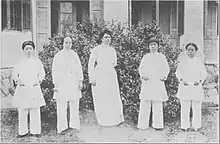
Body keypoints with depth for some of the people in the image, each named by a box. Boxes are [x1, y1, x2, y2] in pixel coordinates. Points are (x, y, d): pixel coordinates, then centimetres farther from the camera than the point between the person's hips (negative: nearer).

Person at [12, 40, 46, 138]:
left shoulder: (37, 61, 7)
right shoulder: (20, 62, 5)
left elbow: (42, 73, 15)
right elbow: (14, 74, 13)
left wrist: (39, 80, -1)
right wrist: (17, 80, -4)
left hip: (34, 89, 0)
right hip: (22, 89, 0)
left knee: (35, 110, 0)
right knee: (22, 111, 1)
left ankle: (35, 131, 11)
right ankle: (23, 131, 13)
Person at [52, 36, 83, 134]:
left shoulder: (74, 55, 9)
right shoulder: (58, 56, 1)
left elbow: (79, 69, 11)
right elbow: (54, 71, 1)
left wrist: (80, 81, 4)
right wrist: (55, 84, -4)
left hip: (74, 84, 3)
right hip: (62, 84, -3)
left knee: (74, 106, 5)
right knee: (62, 107, -3)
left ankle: (74, 125, 16)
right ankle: (62, 128, 6)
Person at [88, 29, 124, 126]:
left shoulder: (112, 50, 10)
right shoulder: (96, 50, -3)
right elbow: (90, 65, -5)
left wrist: (108, 67, 13)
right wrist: (92, 78, -10)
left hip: (111, 76, 4)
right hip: (99, 77, -4)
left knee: (114, 98, -1)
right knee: (101, 99, 1)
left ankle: (117, 118, 8)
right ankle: (103, 120, 12)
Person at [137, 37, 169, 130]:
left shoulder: (161, 57, 12)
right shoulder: (146, 57, 14)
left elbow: (166, 69, 12)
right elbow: (141, 68, 13)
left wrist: (164, 76, -6)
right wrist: (143, 75, -6)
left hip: (158, 82, 0)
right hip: (147, 82, 1)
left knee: (158, 104, -1)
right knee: (145, 103, -3)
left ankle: (157, 124, 7)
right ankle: (143, 125, 3)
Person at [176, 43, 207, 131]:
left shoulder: (199, 62, 9)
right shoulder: (182, 61, 10)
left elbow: (204, 73, 9)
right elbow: (178, 73, 9)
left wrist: (200, 81, -9)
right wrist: (182, 80, -9)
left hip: (196, 87, 0)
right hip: (185, 87, 0)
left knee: (196, 107, 0)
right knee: (185, 107, -2)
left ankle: (196, 126, 10)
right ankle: (185, 126, 6)